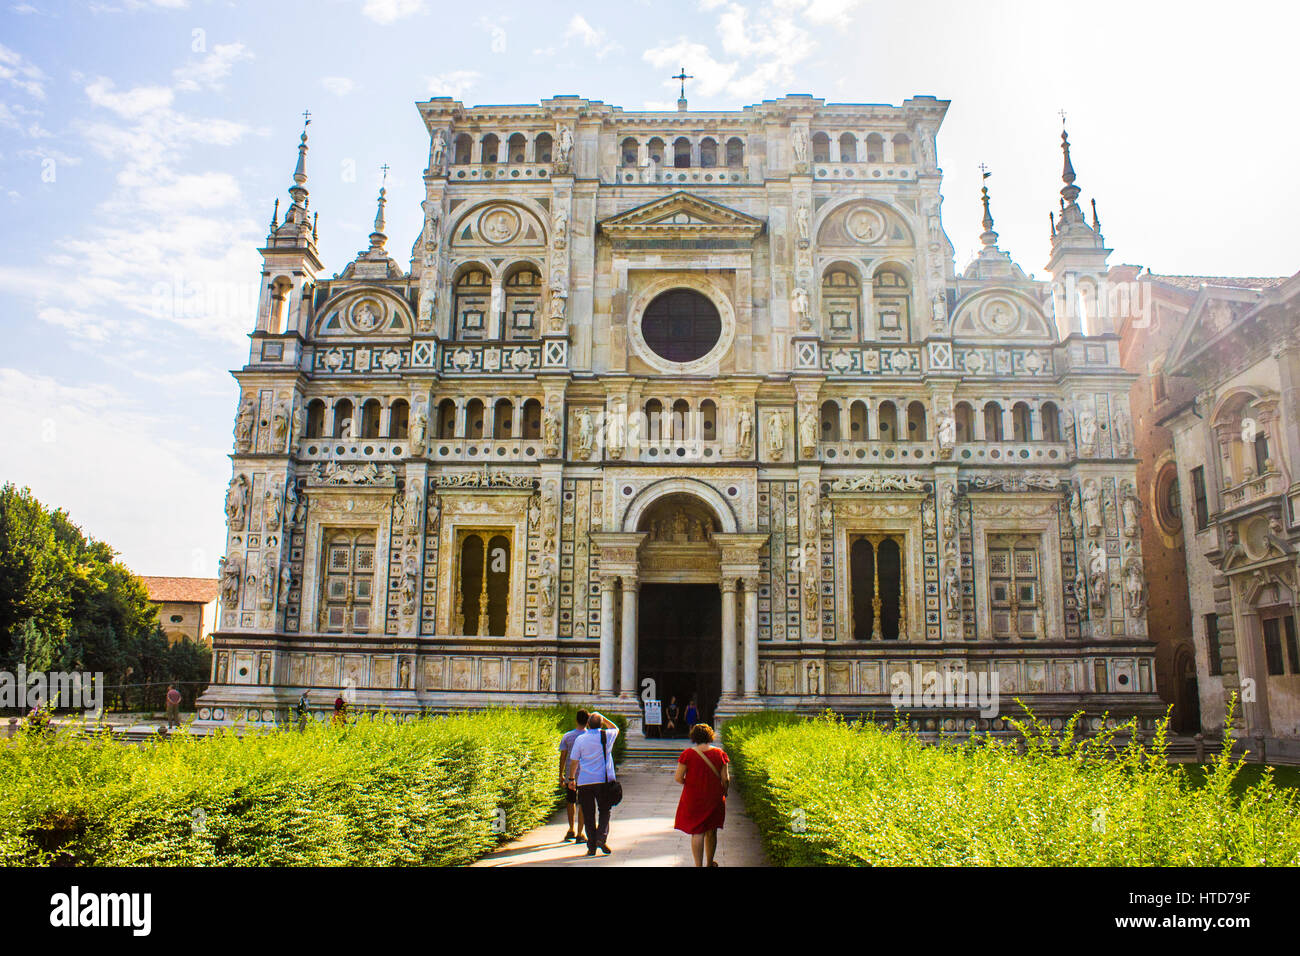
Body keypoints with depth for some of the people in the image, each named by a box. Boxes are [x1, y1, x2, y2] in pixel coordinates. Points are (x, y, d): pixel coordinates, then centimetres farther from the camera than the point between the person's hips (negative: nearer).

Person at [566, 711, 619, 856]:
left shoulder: (580, 739, -1)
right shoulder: (607, 736, 0)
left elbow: (574, 761, 3)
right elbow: (615, 728, 24)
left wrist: (571, 778, 16)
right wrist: (602, 717, 18)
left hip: (584, 781, 0)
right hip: (603, 780, 0)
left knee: (588, 814, 6)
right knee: (604, 811, 12)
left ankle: (592, 846, 5)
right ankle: (601, 837, -9)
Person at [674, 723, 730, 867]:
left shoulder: (688, 754, -10)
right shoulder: (720, 753, -5)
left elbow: (678, 777, -10)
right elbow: (725, 778, -4)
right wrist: (724, 793, 13)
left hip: (693, 799, -2)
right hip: (714, 798, 2)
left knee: (697, 833, 3)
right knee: (711, 832, 18)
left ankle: (698, 865, -5)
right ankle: (710, 863, 32)